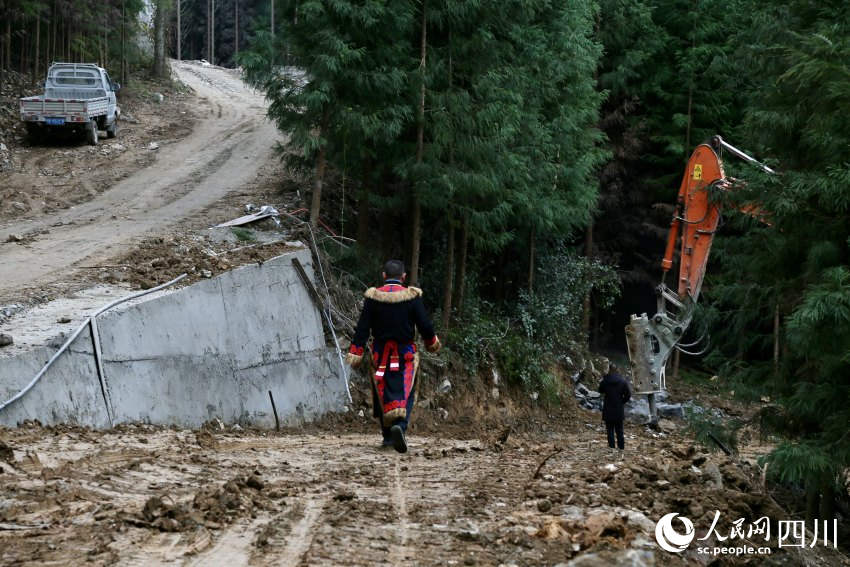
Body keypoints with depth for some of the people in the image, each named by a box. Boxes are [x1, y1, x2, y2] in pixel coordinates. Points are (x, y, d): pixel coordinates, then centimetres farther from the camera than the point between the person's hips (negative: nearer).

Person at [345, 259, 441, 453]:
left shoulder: (373, 297, -4)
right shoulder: (412, 297, -8)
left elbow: (362, 328, -4)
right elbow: (424, 325, -3)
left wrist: (355, 353, 1)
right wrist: (432, 343, 16)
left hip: (380, 354, 2)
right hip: (405, 355, -2)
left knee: (383, 393, 13)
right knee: (405, 393, -1)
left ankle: (388, 437, 19)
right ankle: (400, 425, -27)